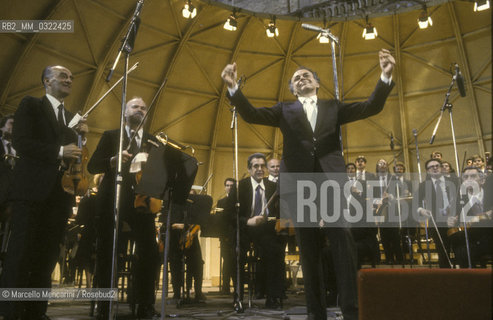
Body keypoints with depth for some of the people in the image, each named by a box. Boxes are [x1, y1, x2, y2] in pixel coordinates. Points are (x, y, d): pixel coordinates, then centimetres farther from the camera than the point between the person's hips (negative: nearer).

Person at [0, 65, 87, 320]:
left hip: (60, 193, 6)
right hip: (33, 189, -5)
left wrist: (80, 136, 0)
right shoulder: (30, 105, 4)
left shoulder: (72, 117, 21)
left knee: (47, 256, 7)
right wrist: (59, 151, -17)